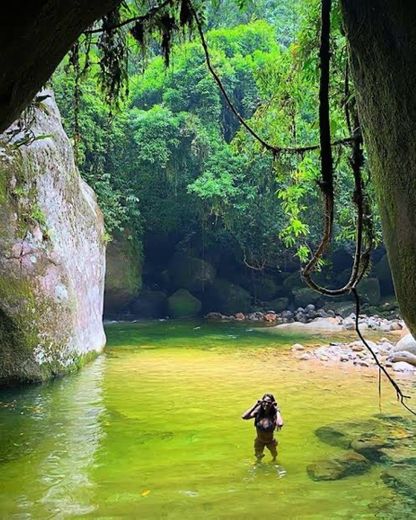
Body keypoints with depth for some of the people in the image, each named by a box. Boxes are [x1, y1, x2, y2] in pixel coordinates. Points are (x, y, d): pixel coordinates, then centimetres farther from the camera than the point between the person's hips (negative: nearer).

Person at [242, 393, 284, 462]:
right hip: (259, 441, 1)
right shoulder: (258, 412, -24)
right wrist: (255, 405, -35)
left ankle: (274, 459, 62)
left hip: (270, 441, -1)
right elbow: (244, 417, -36)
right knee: (258, 457, 19)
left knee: (274, 455, 26)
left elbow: (280, 424, -51)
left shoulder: (274, 413, -30)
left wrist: (277, 409, -41)